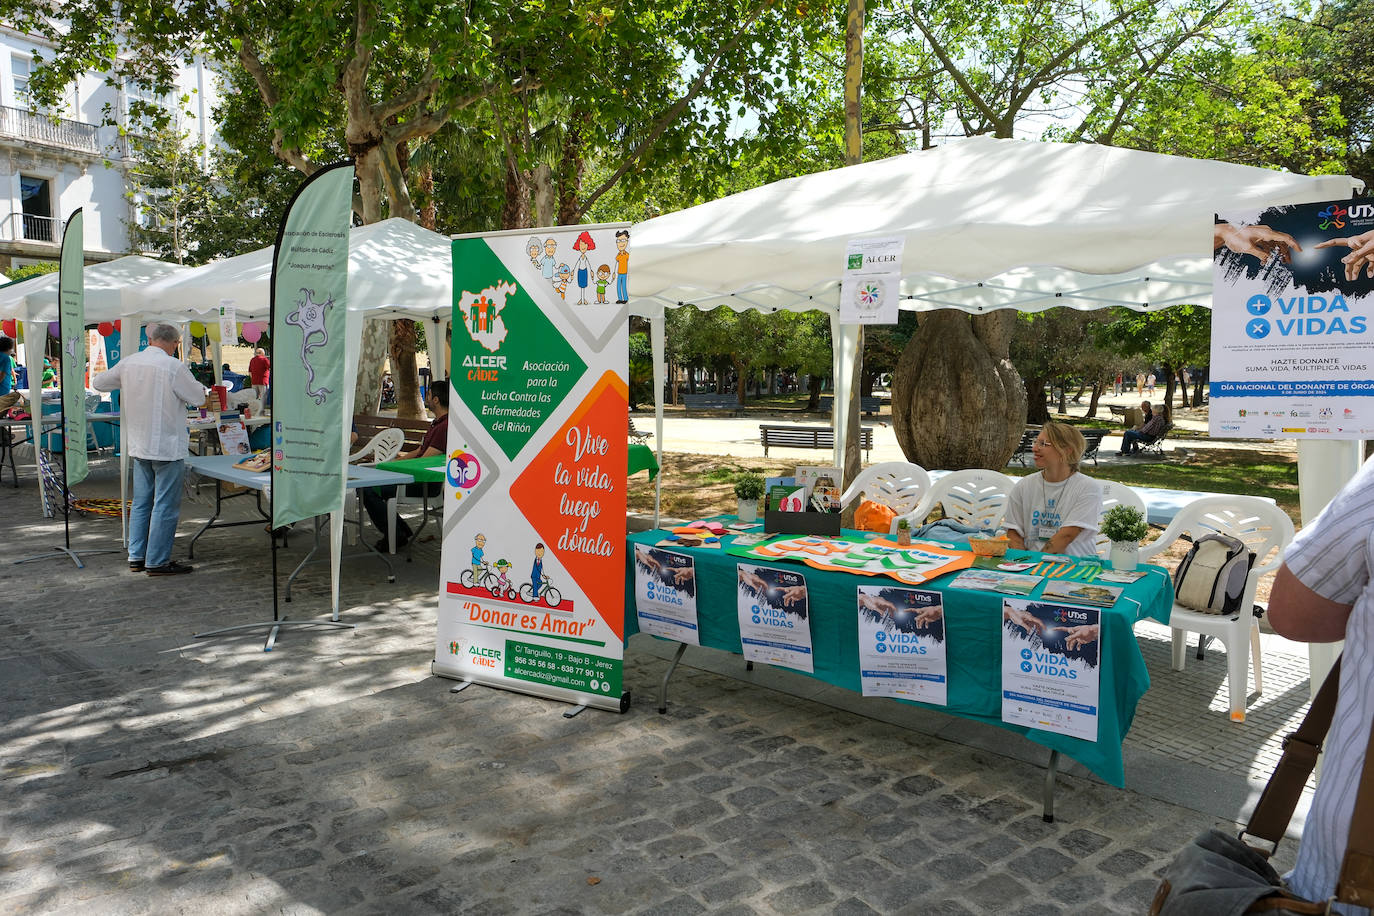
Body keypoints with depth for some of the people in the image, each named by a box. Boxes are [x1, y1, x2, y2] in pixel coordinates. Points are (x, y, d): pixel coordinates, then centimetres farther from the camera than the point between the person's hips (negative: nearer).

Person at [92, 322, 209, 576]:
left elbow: (98, 383, 19)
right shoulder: (174, 367, -15)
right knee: (165, 506, -1)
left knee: (140, 503, 16)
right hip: (167, 446, -7)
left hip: (138, 445, 7)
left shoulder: (128, 363, 3)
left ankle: (136, 557, 22)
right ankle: (157, 562, 3)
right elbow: (199, 398, -8)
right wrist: (201, 391, 14)